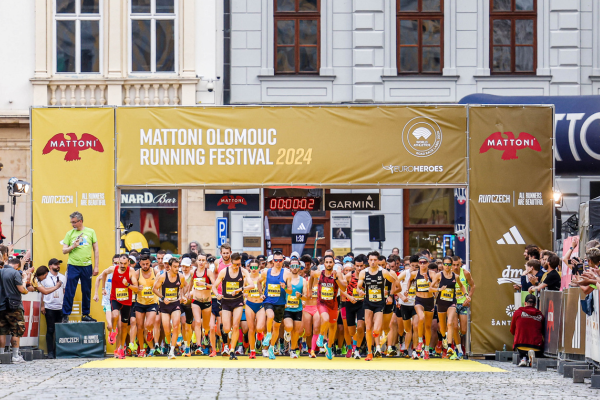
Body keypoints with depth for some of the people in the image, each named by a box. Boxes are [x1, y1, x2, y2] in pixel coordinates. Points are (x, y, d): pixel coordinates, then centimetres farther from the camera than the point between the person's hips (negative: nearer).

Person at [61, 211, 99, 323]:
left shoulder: (90, 232, 7)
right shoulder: (70, 233, 6)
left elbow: (96, 250, 9)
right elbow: (64, 251, 7)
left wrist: (96, 267, 4)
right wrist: (73, 246, -12)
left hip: (87, 266, 1)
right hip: (73, 266, -1)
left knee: (87, 292, 7)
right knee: (69, 292, -4)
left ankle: (86, 315, 18)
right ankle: (65, 315, 2)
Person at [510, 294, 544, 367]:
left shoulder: (517, 312, 4)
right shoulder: (540, 315, 6)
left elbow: (512, 331, 16)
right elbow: (543, 333, 17)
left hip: (520, 344, 1)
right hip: (536, 346, -1)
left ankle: (523, 358, -3)